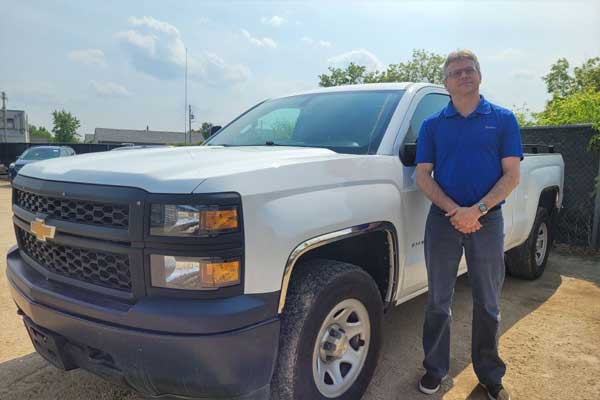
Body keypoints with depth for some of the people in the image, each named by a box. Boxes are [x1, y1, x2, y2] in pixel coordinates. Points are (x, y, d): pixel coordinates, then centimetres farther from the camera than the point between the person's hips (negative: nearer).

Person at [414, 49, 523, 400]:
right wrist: (454, 210, -14)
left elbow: (512, 176, -3)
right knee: (439, 302, 9)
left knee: (488, 304, 10)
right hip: (443, 220, 1)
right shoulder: (432, 124, 6)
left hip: (488, 220, 0)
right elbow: (423, 174, 0)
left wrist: (477, 210, -17)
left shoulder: (503, 119, 4)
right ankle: (435, 368, 26)